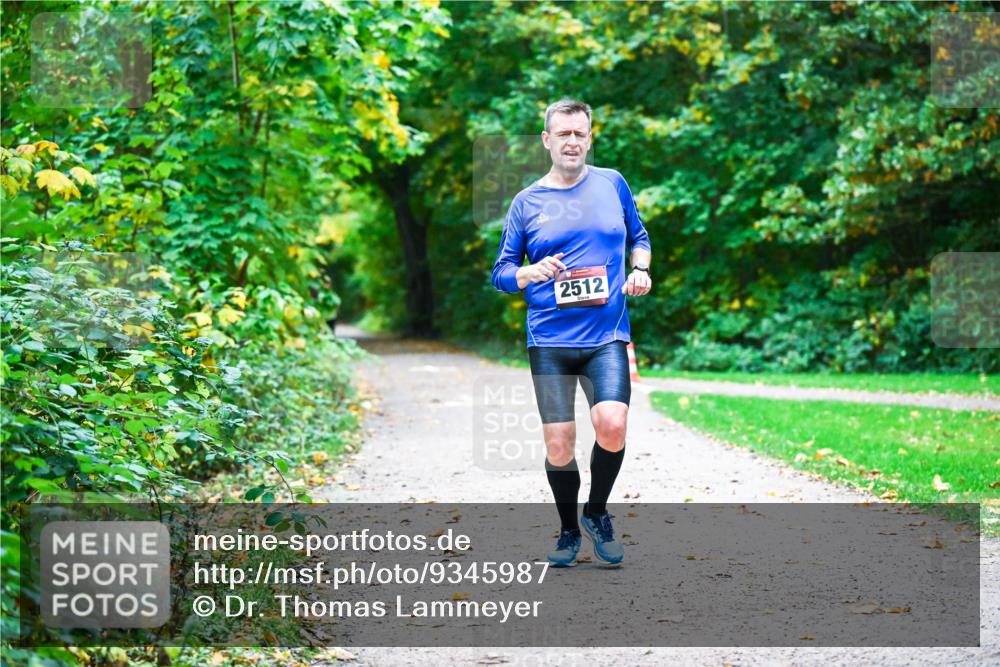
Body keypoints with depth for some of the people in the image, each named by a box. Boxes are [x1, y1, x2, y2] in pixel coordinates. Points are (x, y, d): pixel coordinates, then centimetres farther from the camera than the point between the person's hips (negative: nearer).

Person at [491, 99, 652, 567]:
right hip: (550, 340, 0)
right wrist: (532, 272, -13)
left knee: (612, 425, -21)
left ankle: (597, 513, 6)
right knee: (558, 446, -1)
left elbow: (638, 237, 21)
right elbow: (501, 272, 8)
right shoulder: (527, 202, 5)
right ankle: (568, 531, 24)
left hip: (607, 337, 0)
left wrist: (641, 271, 1)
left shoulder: (612, 183, 8)